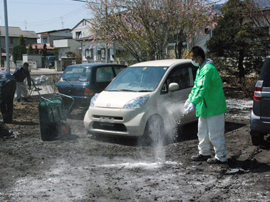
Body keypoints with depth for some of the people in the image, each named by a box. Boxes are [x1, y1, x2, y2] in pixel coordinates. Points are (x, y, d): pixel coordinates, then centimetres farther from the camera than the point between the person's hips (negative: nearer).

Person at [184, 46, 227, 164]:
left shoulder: (209, 69, -21)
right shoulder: (200, 69, 12)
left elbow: (204, 88, -27)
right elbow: (196, 86, 20)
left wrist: (194, 103, -30)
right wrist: (190, 99, 10)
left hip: (214, 107, -10)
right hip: (204, 107, 10)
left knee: (215, 134, -3)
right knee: (203, 132, 18)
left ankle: (221, 157, 8)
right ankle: (204, 153, 31)